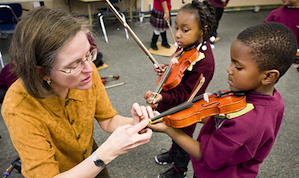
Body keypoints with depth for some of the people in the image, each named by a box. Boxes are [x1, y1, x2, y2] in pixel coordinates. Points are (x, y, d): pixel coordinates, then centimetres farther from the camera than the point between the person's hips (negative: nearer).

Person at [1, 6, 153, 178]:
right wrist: (108, 152, -43)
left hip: (89, 155, 4)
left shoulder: (88, 71, -22)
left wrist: (133, 123, -30)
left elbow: (108, 120, -10)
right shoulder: (19, 109, -35)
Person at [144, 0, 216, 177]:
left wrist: (162, 96, -47)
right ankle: (173, 154, 62)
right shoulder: (188, 46, -8)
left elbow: (185, 94, -32)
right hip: (173, 107, 8)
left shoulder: (204, 62, -34)